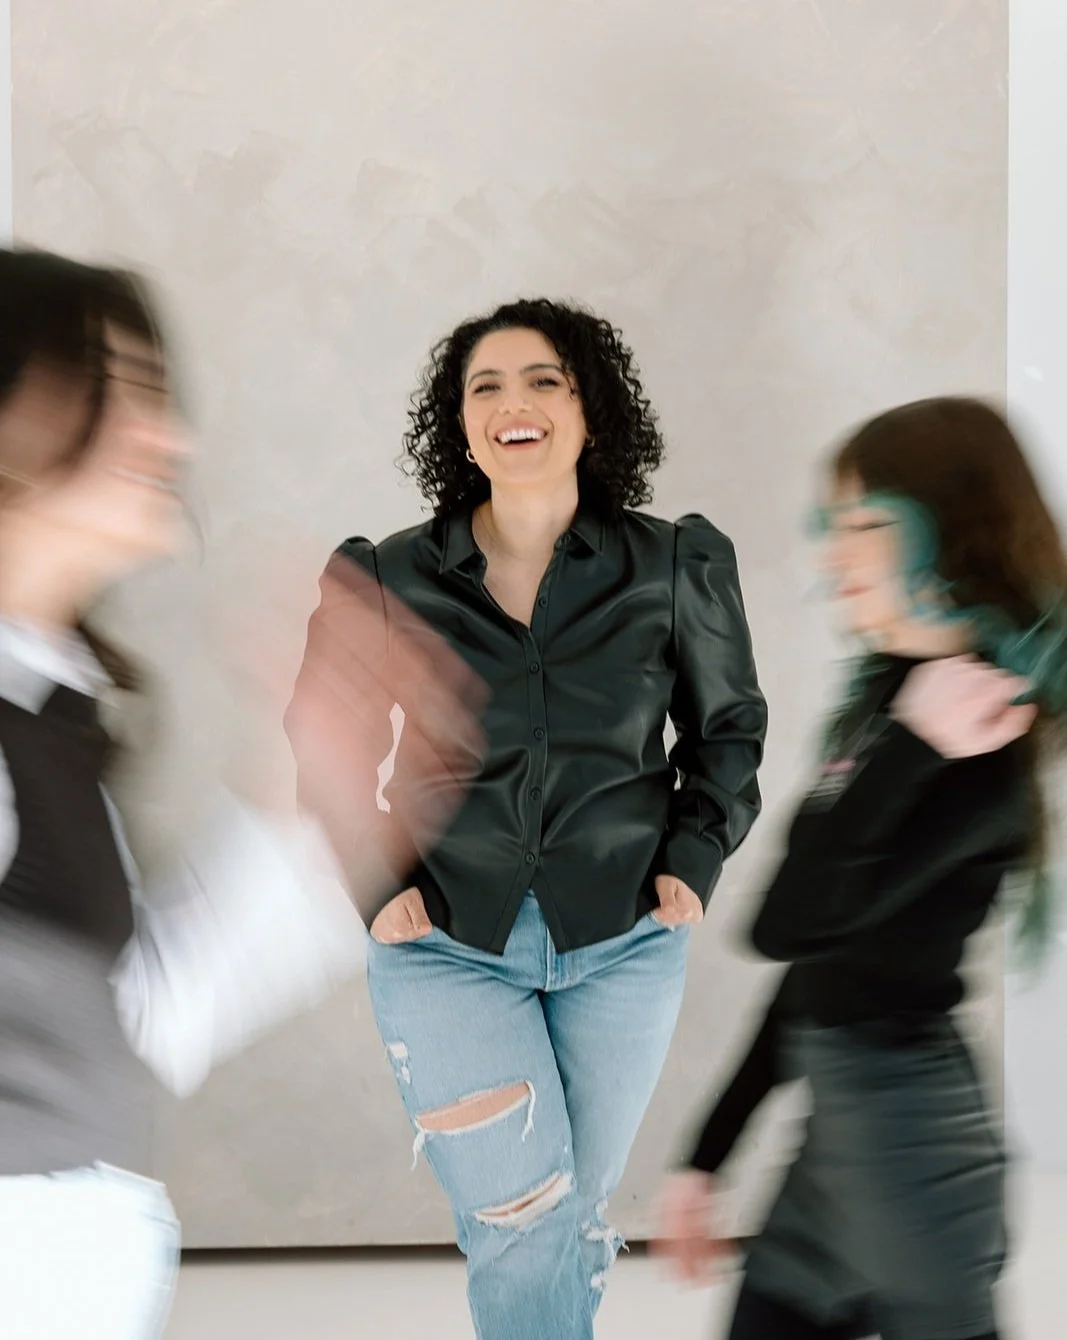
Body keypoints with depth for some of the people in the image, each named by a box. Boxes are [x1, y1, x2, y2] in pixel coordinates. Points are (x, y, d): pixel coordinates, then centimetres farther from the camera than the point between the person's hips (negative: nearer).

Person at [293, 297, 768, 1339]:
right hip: (449, 948, -1)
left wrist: (694, 859, -1)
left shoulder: (673, 568, -2)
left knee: (579, 1208, 14)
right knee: (522, 1221, -11)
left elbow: (730, 724, 11)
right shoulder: (389, 580, -3)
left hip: (623, 944, 2)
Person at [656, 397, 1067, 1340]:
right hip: (841, 1121, 9)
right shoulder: (890, 699, 9)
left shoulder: (980, 750, -16)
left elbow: (789, 925, -22)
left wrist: (911, 750, -24)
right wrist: (709, 1155, 16)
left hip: (908, 1127, -8)